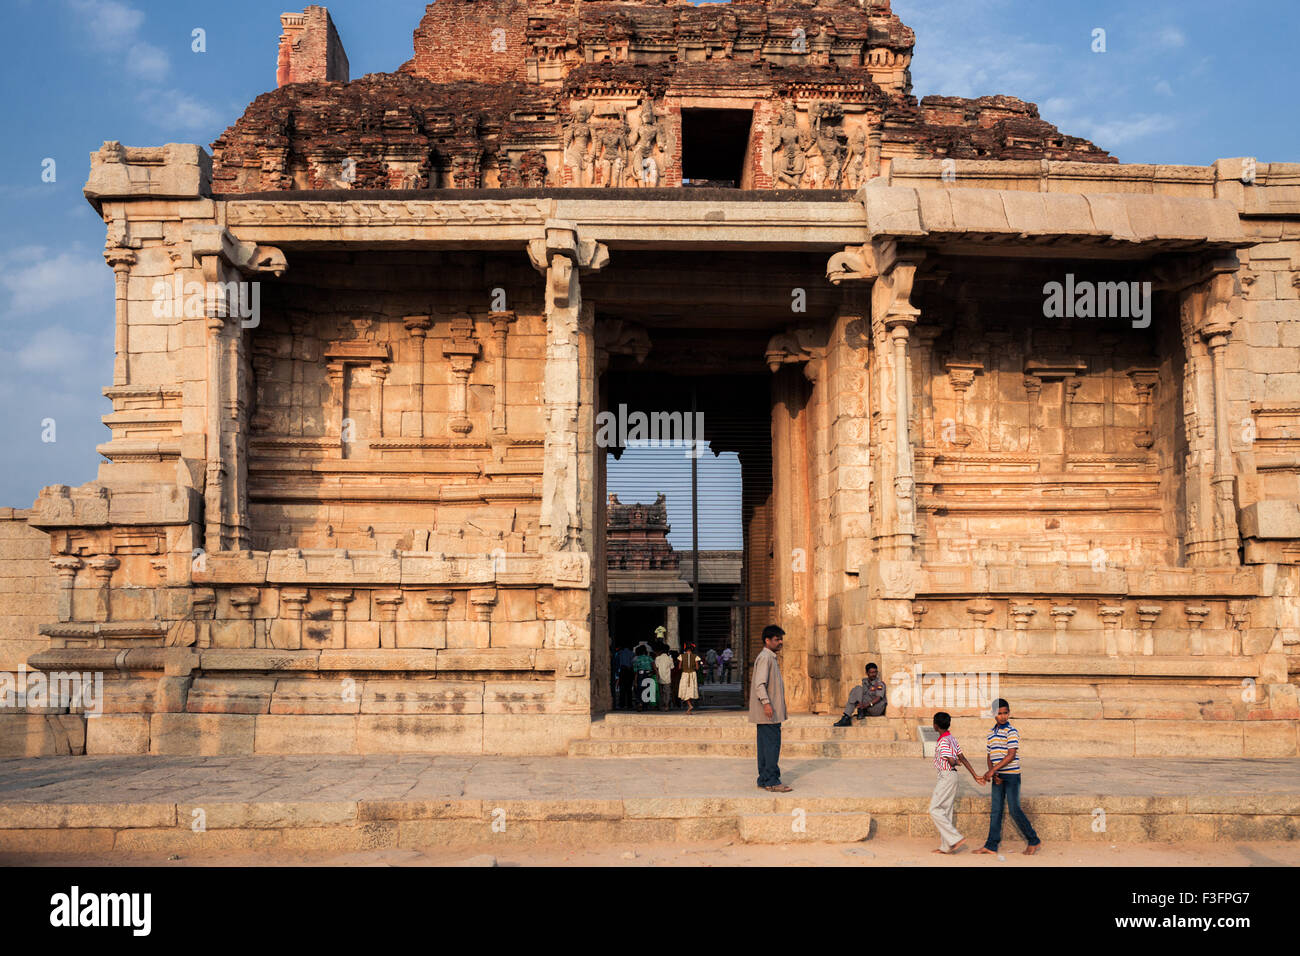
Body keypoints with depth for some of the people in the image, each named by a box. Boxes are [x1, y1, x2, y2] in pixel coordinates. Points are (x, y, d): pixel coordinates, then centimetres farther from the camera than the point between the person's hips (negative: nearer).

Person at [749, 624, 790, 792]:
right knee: (772, 744, -11)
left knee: (767, 745, 11)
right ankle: (772, 781, -11)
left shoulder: (772, 658, 20)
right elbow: (760, 684, -21)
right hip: (767, 711, -10)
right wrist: (766, 703, -28)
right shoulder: (764, 657, -13)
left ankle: (764, 780, 14)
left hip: (773, 711, 10)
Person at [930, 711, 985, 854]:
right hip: (952, 775, 10)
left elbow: (951, 761, -24)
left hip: (946, 776, -10)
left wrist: (955, 763, 0)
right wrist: (974, 775, 12)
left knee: (935, 810, -5)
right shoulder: (952, 739, 11)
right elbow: (962, 758, 12)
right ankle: (946, 846, 13)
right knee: (947, 811, 11)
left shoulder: (943, 742, -18)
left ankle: (956, 838, -9)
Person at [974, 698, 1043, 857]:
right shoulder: (991, 733, 13)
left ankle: (1034, 841, 8)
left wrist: (993, 770, -19)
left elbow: (1011, 755, -16)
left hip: (1011, 774, -7)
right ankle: (991, 845, 8)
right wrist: (992, 773, -3)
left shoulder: (1012, 731, -10)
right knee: (995, 810, 6)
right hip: (998, 776, 7)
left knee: (1014, 809, -5)